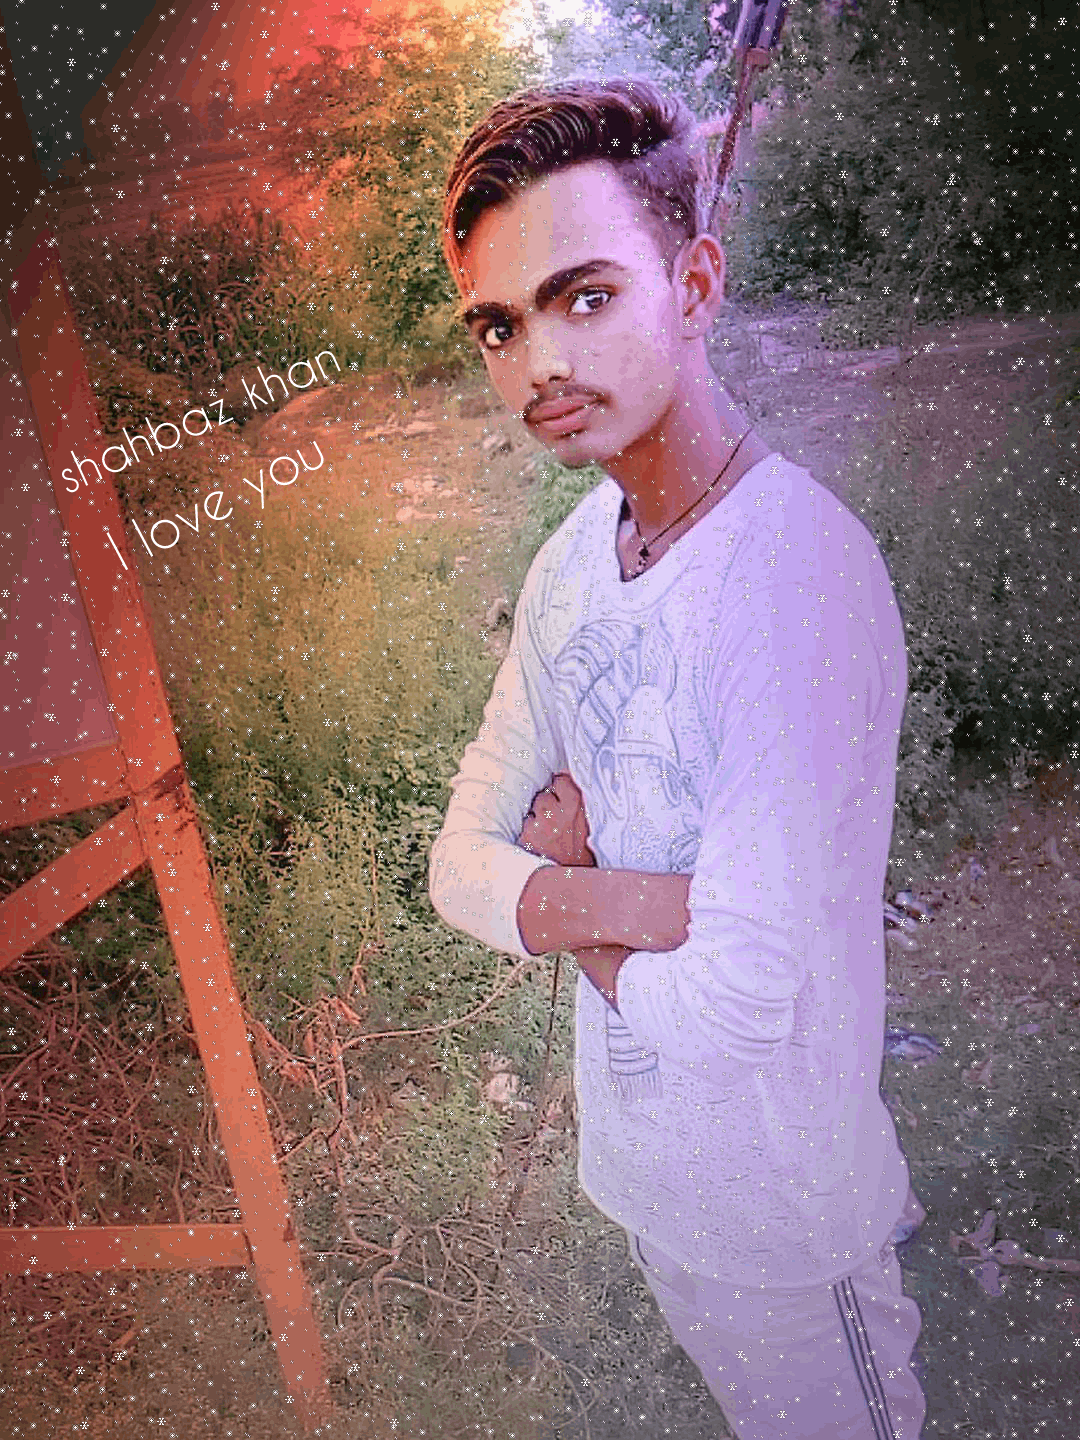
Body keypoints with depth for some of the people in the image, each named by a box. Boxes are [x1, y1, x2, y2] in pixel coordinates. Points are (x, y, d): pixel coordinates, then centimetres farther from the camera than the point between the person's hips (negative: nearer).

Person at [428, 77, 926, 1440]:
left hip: (774, 1166, -7)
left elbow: (742, 1008, -32)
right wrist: (631, 901, -24)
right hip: (636, 1134, 7)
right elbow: (459, 863, -6)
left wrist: (561, 876, -15)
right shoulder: (571, 566, -5)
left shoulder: (800, 576, -31)